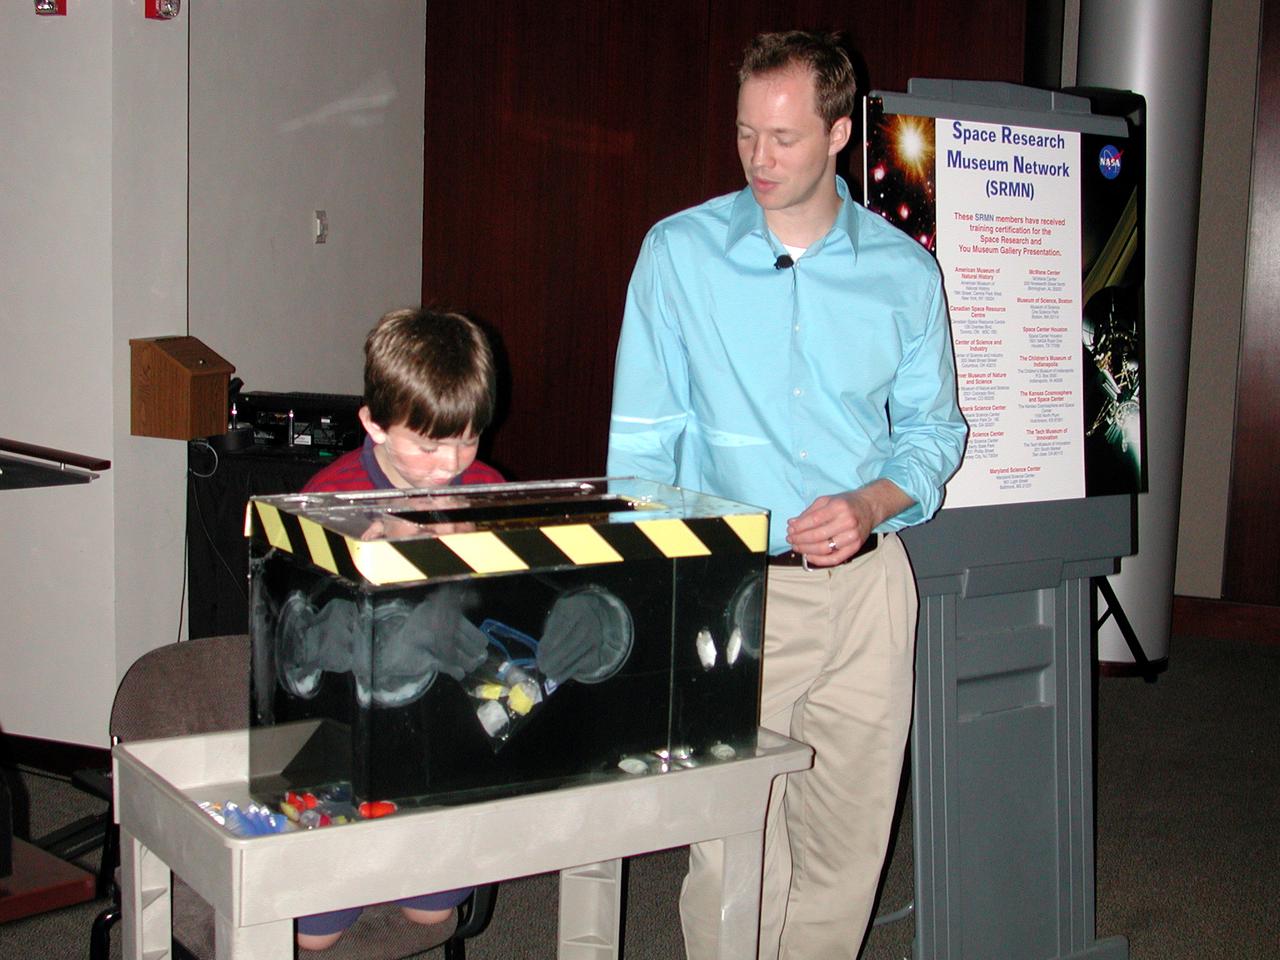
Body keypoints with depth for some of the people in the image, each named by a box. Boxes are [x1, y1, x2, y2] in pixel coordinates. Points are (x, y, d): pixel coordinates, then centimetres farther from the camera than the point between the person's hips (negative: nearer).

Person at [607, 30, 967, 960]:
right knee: (733, 857, -5)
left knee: (849, 845, 10)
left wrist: (870, 506, -9)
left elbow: (934, 428, 12)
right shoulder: (679, 253, -2)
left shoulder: (904, 270, 3)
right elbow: (643, 440, 0)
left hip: (867, 582, 3)